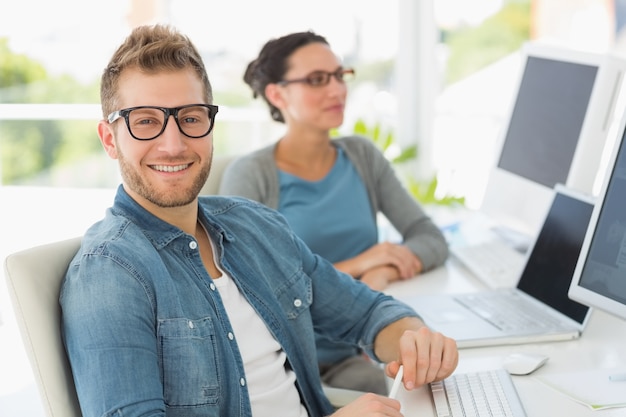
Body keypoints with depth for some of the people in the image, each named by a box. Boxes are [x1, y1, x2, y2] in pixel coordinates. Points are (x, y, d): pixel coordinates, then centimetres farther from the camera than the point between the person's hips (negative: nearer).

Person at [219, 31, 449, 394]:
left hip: (357, 353, 4)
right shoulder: (250, 175, -7)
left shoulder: (363, 156, 7)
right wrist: (351, 267, -17)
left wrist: (384, 273, -18)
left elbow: (432, 239, 4)